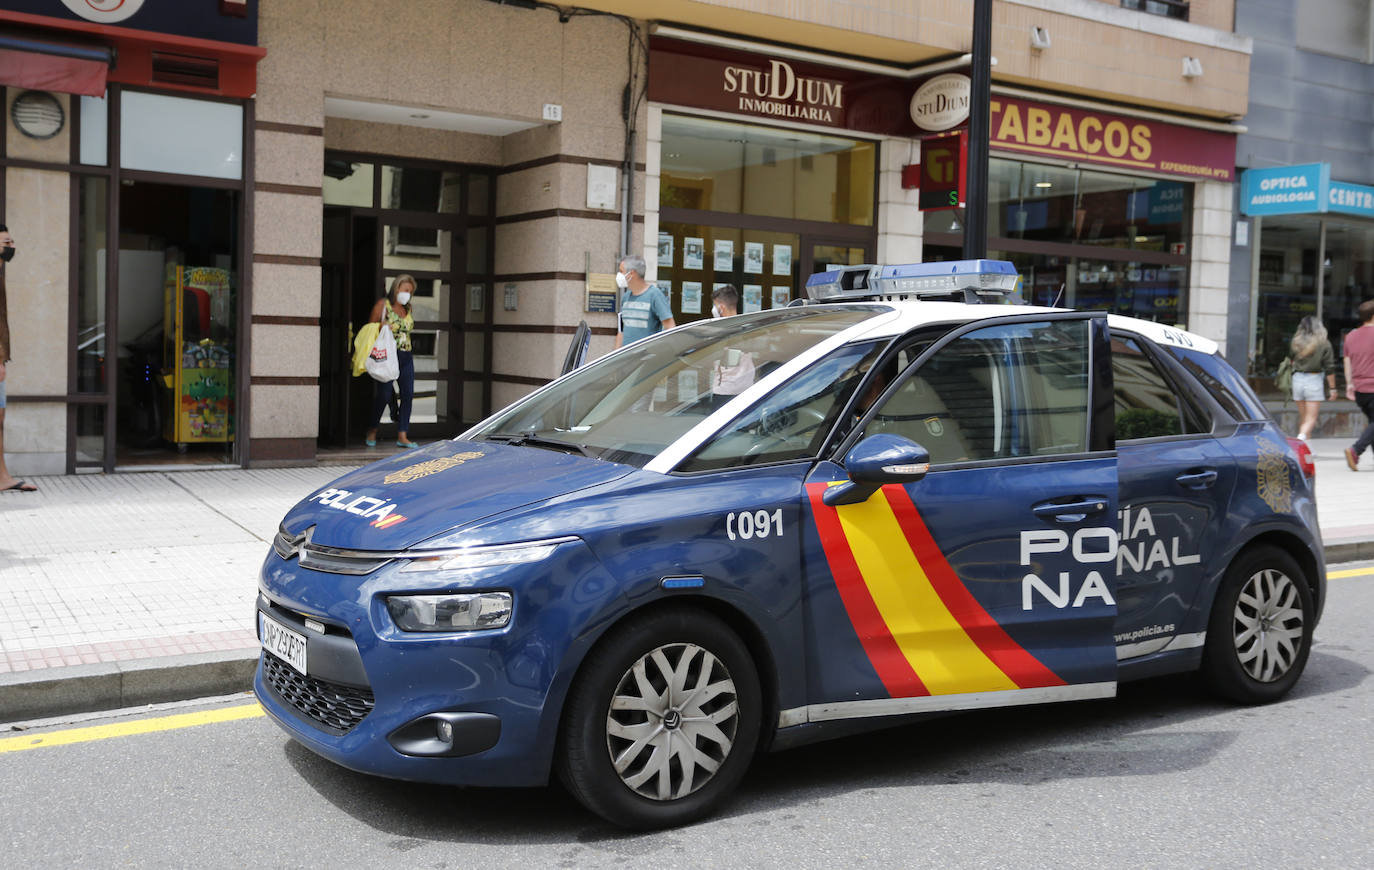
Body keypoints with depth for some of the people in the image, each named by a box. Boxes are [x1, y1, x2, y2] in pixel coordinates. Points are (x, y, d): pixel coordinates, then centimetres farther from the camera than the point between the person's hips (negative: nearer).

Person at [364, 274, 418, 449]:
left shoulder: (407, 308, 17)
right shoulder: (383, 304, 0)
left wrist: (410, 353, 15)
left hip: (406, 357, 6)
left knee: (408, 394, -2)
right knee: (384, 395, -6)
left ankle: (402, 436, 1)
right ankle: (372, 431, 15)